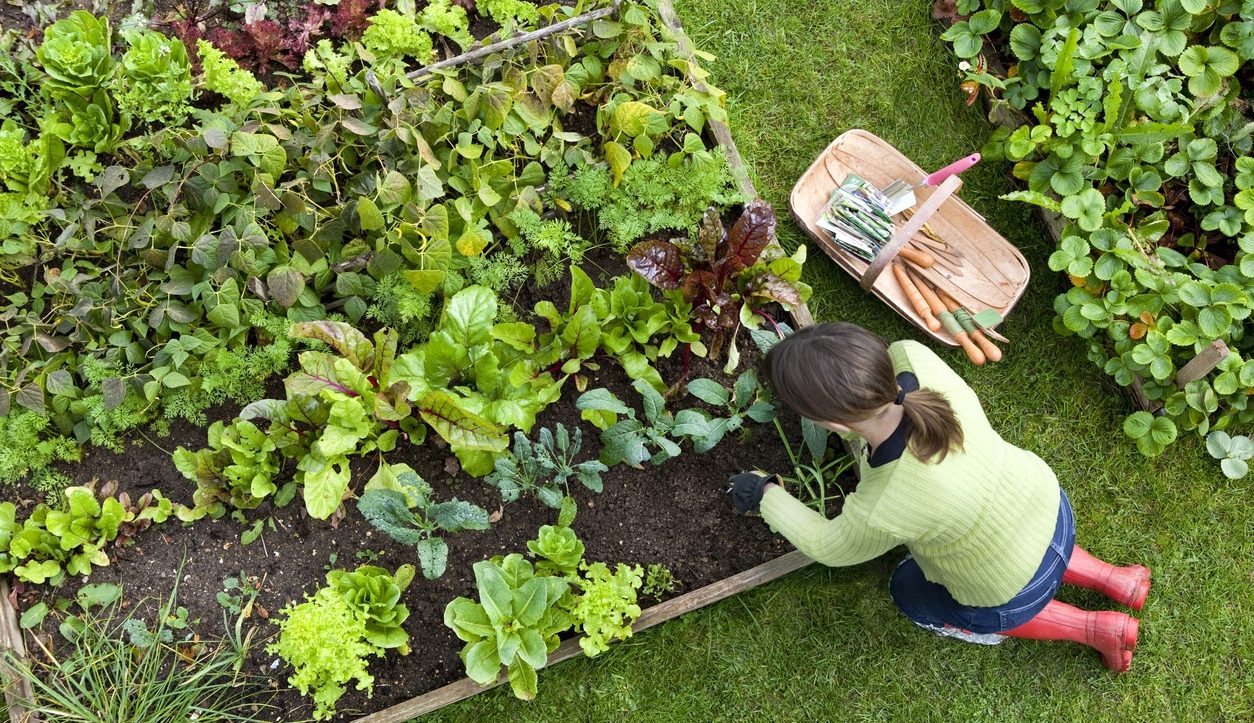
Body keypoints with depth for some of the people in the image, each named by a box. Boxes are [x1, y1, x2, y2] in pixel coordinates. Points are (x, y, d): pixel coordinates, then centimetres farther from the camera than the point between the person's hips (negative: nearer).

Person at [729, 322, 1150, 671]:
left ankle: (1094, 629, 24)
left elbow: (831, 548, -17)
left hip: (1015, 592, -5)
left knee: (912, 594, 27)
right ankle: (1112, 580, 35)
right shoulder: (913, 359, -32)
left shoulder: (882, 512, -42)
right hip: (1048, 504, 5)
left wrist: (767, 496, -3)